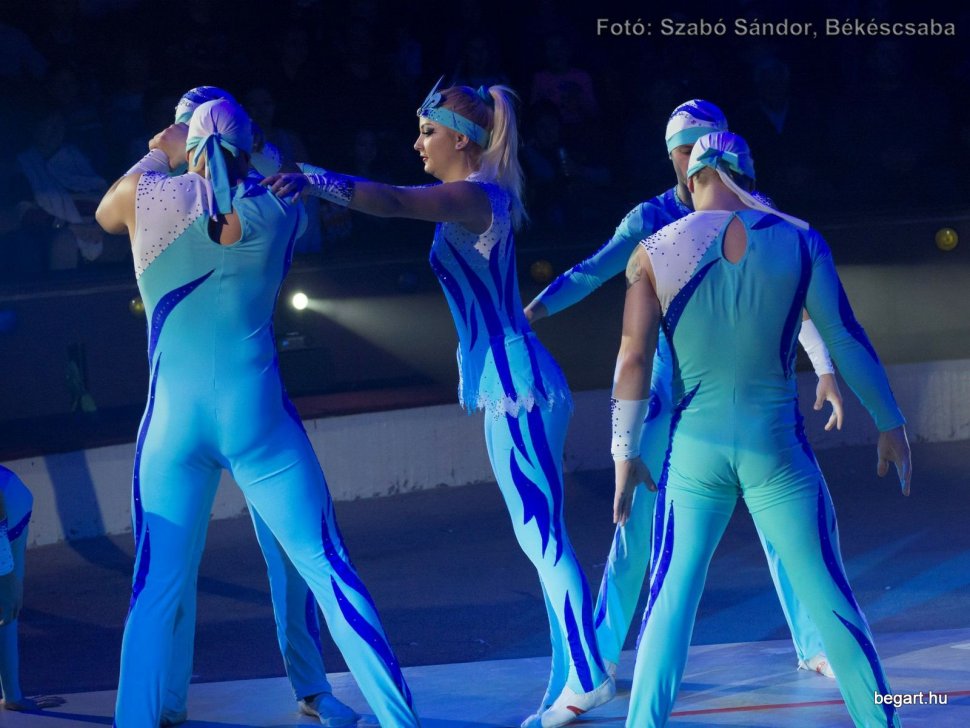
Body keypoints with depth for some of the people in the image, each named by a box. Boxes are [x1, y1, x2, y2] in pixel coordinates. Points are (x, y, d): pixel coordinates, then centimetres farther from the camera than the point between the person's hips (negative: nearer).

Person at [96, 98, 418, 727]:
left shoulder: (145, 197, 2)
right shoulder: (279, 212, 3)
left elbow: (105, 214, 25)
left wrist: (161, 156, 37)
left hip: (173, 420, 0)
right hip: (257, 414, 0)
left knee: (155, 593, 9)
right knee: (330, 571, 4)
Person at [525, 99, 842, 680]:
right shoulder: (652, 218, 0)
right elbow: (592, 271, -9)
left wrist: (826, 369, -5)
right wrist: (530, 311, -22)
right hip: (671, 385, -1)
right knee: (640, 519, -3)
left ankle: (814, 645, 12)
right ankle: (600, 654, 5)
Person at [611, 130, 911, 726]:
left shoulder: (653, 254, -1)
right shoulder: (799, 241, -2)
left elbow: (634, 358, -3)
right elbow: (847, 338, 0)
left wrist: (626, 454, 4)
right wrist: (890, 424, 9)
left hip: (695, 449, 1)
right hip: (776, 448, 0)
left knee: (670, 600, 8)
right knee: (829, 598, 8)